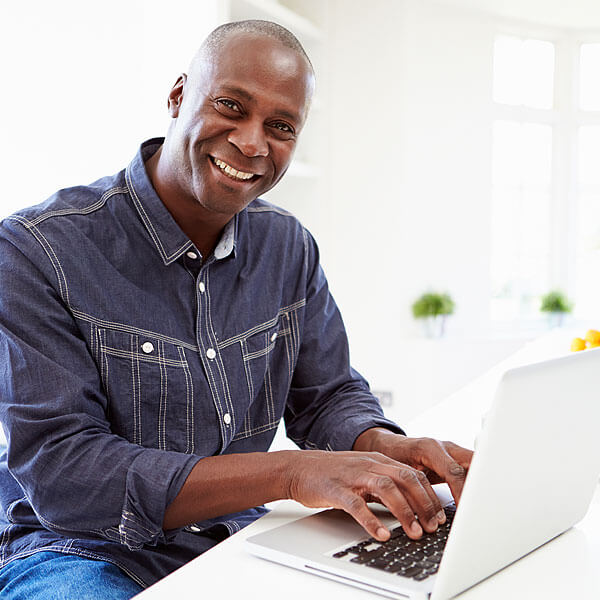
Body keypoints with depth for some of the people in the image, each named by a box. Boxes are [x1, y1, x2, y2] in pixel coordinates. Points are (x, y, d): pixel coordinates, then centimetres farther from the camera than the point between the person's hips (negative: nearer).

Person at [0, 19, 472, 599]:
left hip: (239, 537, 5)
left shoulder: (288, 247, 3)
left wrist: (385, 447, -17)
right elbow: (61, 474, -22)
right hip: (77, 551, -4)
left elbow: (328, 396, 9)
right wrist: (290, 473, -31)